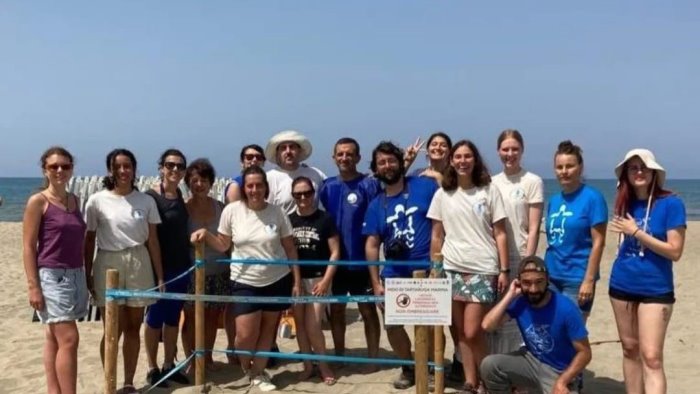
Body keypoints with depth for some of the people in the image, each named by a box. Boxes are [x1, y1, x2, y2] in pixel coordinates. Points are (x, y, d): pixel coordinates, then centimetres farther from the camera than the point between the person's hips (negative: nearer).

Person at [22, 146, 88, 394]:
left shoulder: (74, 200, 11)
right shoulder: (37, 201, -8)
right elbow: (28, 247, -10)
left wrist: (86, 278, 14)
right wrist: (33, 286, -15)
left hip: (75, 275, 6)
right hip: (51, 276, -6)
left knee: (54, 339, 13)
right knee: (69, 339, -10)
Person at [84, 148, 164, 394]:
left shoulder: (146, 201, 3)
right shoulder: (97, 201, -2)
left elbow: (153, 241, 5)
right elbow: (89, 241, 1)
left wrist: (160, 276, 3)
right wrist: (88, 276, 0)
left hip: (139, 265, 2)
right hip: (108, 264, -2)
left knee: (133, 328, 8)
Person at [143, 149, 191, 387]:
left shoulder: (179, 195, 9)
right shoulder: (151, 197, -12)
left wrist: (189, 261, 13)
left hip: (181, 266, 7)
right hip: (160, 267, -7)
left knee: (173, 317, 14)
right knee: (156, 317, 5)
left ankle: (169, 365, 25)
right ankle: (153, 369, 17)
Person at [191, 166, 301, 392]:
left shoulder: (277, 212, -4)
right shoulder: (232, 211, -6)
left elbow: (290, 249, 1)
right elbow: (223, 245, 2)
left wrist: (297, 281, 0)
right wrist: (205, 234, -17)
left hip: (278, 280, 1)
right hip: (245, 282, -1)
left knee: (267, 330, 12)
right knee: (246, 335, -3)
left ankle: (258, 372, 30)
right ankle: (246, 368, 29)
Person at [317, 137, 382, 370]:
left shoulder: (370, 185, -8)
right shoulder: (327, 187, 5)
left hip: (361, 259, -4)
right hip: (335, 259, 5)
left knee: (368, 310, 7)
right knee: (336, 309, 14)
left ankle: (372, 359, 18)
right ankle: (339, 357, 28)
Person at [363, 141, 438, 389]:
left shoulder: (425, 186, -3)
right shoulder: (376, 205, 6)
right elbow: (372, 245, 6)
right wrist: (376, 283, 0)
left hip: (428, 270, -3)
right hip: (394, 275, 4)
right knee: (392, 324, 7)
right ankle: (409, 367, 29)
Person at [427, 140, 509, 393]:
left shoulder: (489, 191, 2)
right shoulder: (442, 194, 7)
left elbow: (500, 234, 1)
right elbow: (436, 236, 10)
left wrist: (504, 270, -4)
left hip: (483, 270, -3)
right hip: (452, 269, 3)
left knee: (472, 332, -8)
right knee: (460, 332, 6)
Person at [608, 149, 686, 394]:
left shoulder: (671, 203, -11)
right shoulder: (626, 204, 4)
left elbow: (675, 252, -16)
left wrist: (636, 232, -18)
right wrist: (625, 231, -1)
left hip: (655, 289, -5)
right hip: (622, 285, 5)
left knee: (651, 357, -9)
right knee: (629, 349, 12)